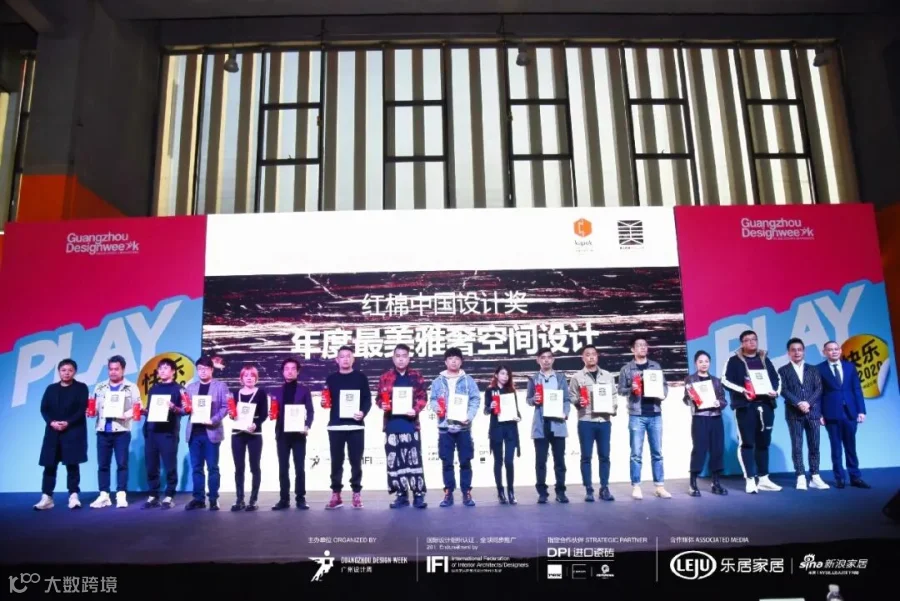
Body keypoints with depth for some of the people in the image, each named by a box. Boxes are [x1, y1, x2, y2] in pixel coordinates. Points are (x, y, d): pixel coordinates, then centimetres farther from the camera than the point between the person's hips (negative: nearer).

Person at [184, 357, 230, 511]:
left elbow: (225, 407, -3)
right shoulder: (191, 387, 15)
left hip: (211, 431, -4)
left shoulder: (220, 386, 3)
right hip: (194, 432, 4)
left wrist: (213, 420, -17)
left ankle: (213, 499, 5)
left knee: (212, 467, -1)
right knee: (196, 467, 6)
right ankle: (198, 498, 13)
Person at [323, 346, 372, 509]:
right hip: (336, 426, 2)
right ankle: (336, 495, 12)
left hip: (356, 426, -1)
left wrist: (363, 412, -16)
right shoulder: (331, 379, 11)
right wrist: (324, 403, -9)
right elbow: (327, 401, 13)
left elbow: (368, 399, 1)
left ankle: (357, 494, 10)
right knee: (336, 461, 5)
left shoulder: (361, 377, 5)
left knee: (356, 461, 2)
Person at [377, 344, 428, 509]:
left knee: (414, 459, -3)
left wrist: (416, 410, -15)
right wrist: (382, 405, -11)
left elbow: (423, 397, 2)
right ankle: (402, 495, 14)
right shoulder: (385, 377, 8)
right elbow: (379, 398, 10)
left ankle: (418, 495, 3)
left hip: (411, 423, -2)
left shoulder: (416, 377, 5)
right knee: (394, 461, 4)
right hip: (392, 424, 2)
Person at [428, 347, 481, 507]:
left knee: (465, 461, 3)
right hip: (445, 427, 1)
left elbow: (475, 400, 0)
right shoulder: (438, 381, 9)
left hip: (463, 426, -1)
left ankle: (466, 493, 11)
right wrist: (437, 408, -17)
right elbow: (432, 400, 5)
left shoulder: (468, 380, 6)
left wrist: (469, 416, -15)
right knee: (447, 462, 5)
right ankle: (448, 493, 12)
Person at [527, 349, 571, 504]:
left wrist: (565, 413, -11)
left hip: (557, 423, 1)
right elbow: (528, 399, 8)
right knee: (540, 460, 2)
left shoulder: (561, 378, 10)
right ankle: (542, 492, 10)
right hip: (540, 424, 0)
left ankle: (560, 491, 13)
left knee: (559, 460, 4)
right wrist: (533, 400, -14)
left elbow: (567, 399, 6)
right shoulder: (533, 379, 8)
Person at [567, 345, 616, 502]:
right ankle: (588, 490, 8)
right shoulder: (577, 377, 4)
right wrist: (578, 402, -18)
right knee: (586, 457, 1)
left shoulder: (607, 375, 13)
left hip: (604, 421, 2)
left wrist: (614, 407, -2)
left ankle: (604, 488, 15)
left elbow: (614, 395, 15)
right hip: (585, 421, -2)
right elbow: (570, 397, 1)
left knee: (604, 456, 6)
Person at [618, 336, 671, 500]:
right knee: (636, 453, 0)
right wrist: (631, 389, -17)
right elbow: (621, 390, 2)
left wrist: (663, 394, -6)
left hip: (655, 414, 3)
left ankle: (660, 486, 13)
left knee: (657, 452, 7)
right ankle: (636, 487, 7)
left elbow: (664, 384, 14)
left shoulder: (655, 366, 12)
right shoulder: (626, 368, 3)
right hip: (636, 415, -3)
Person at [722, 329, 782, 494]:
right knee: (747, 443, -4)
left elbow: (776, 378, 18)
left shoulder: (765, 360, 18)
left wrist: (776, 391, -3)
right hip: (745, 406, -5)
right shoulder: (734, 360, 2)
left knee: (763, 442, 10)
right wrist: (742, 390, -21)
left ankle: (763, 478, 18)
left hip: (765, 405, 5)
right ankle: (750, 480, -2)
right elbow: (725, 380, -7)